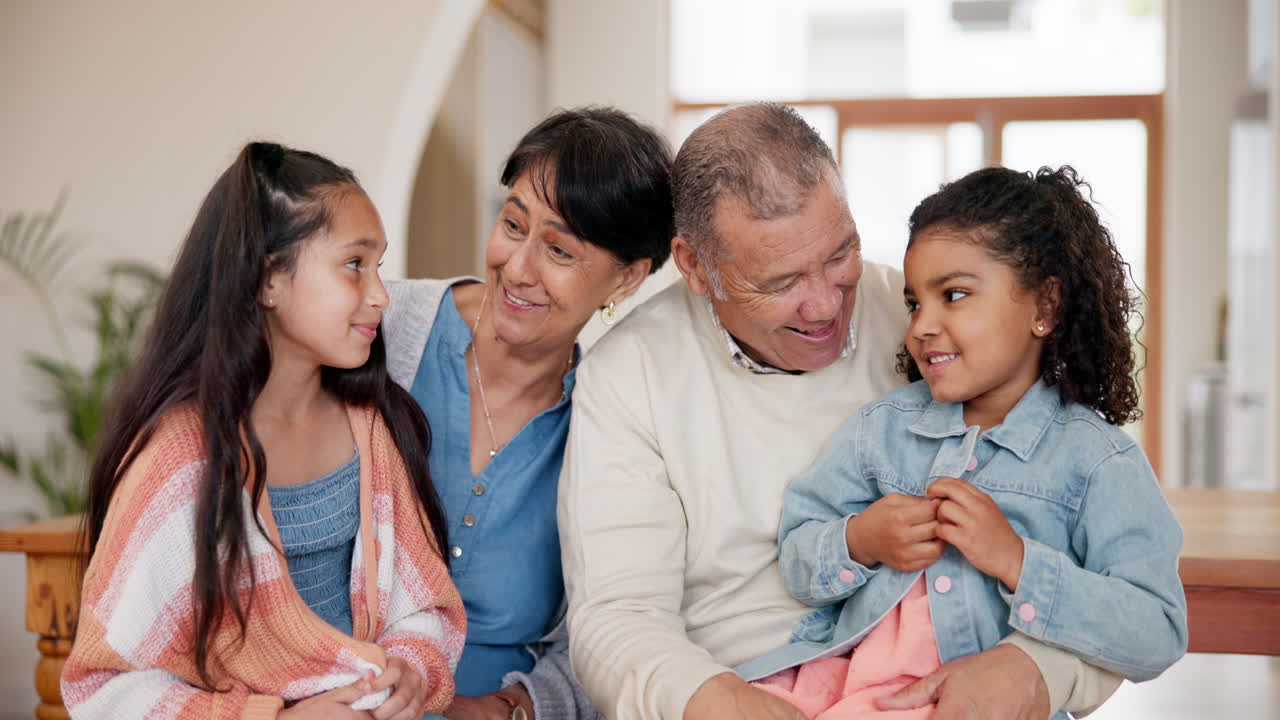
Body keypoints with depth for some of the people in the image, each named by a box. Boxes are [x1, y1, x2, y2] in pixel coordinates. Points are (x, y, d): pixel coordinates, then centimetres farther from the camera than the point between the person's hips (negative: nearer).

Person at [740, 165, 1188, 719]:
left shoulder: (1097, 460, -1)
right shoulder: (880, 426, 13)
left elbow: (1157, 641, -8)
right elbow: (797, 564, 13)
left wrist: (1014, 560, -16)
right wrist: (858, 543, -9)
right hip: (844, 668, 4)